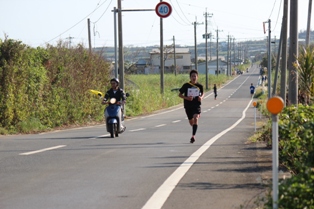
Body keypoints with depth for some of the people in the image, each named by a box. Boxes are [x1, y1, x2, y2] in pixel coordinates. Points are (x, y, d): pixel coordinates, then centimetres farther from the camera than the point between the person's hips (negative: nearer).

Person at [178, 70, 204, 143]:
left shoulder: (200, 86, 0)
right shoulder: (186, 85, -5)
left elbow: (202, 93, 18)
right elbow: (180, 94, 1)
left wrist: (201, 97, -5)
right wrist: (186, 98, -16)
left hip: (197, 105, -1)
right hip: (188, 106, 1)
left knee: (195, 118, -24)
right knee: (191, 122, 13)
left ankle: (193, 136, -26)